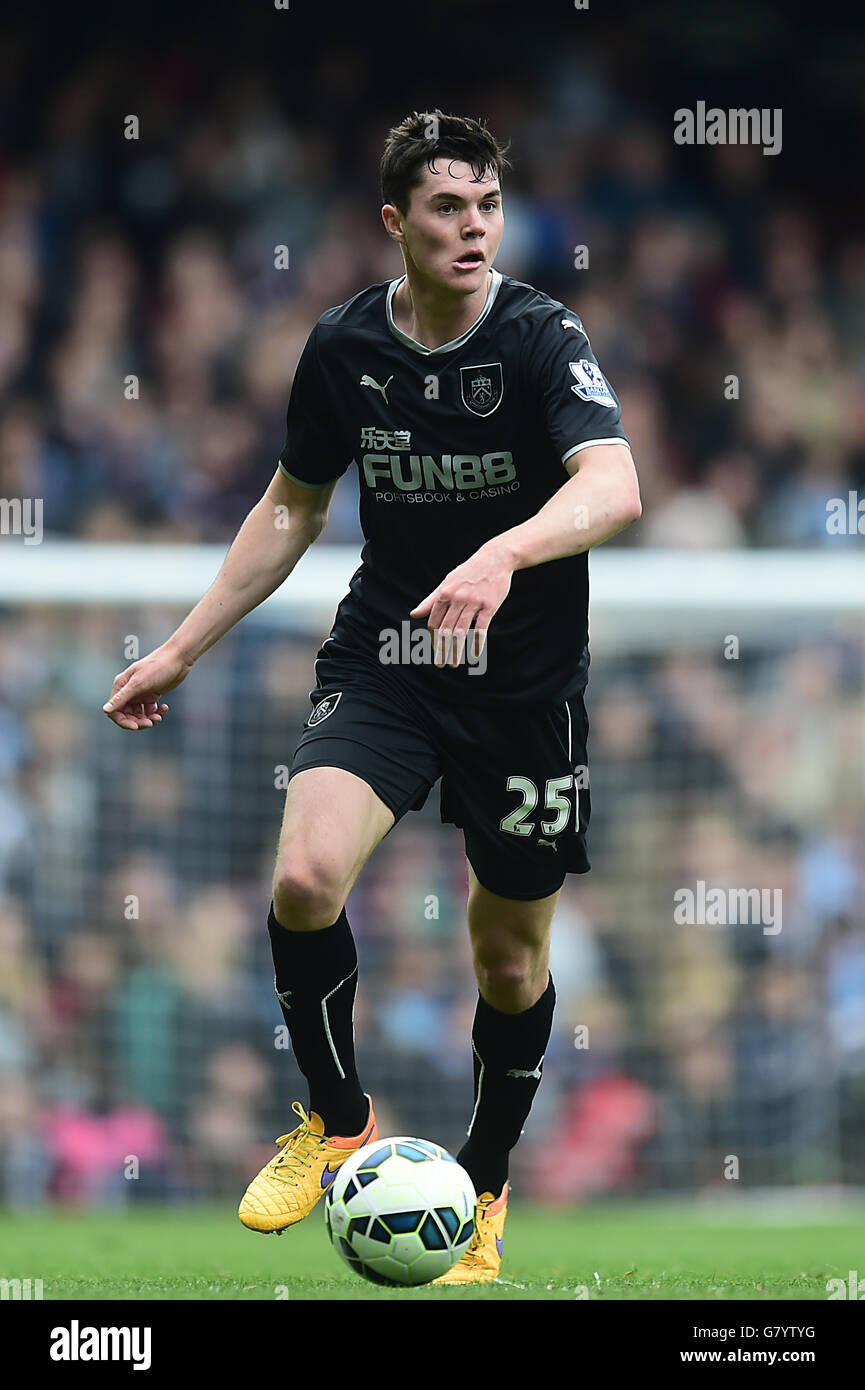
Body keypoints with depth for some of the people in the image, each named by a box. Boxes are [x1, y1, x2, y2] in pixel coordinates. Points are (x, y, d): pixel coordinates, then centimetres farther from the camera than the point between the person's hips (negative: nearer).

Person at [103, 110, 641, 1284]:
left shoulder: (541, 338, -15)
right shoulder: (344, 346, -2)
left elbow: (615, 488, -31)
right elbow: (293, 505, 13)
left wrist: (503, 553, -50)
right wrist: (182, 649, 13)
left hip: (525, 679, -2)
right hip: (381, 658, 2)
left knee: (509, 956, 8)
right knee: (306, 876, -23)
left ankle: (483, 1188, 34)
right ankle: (339, 1124, 2)